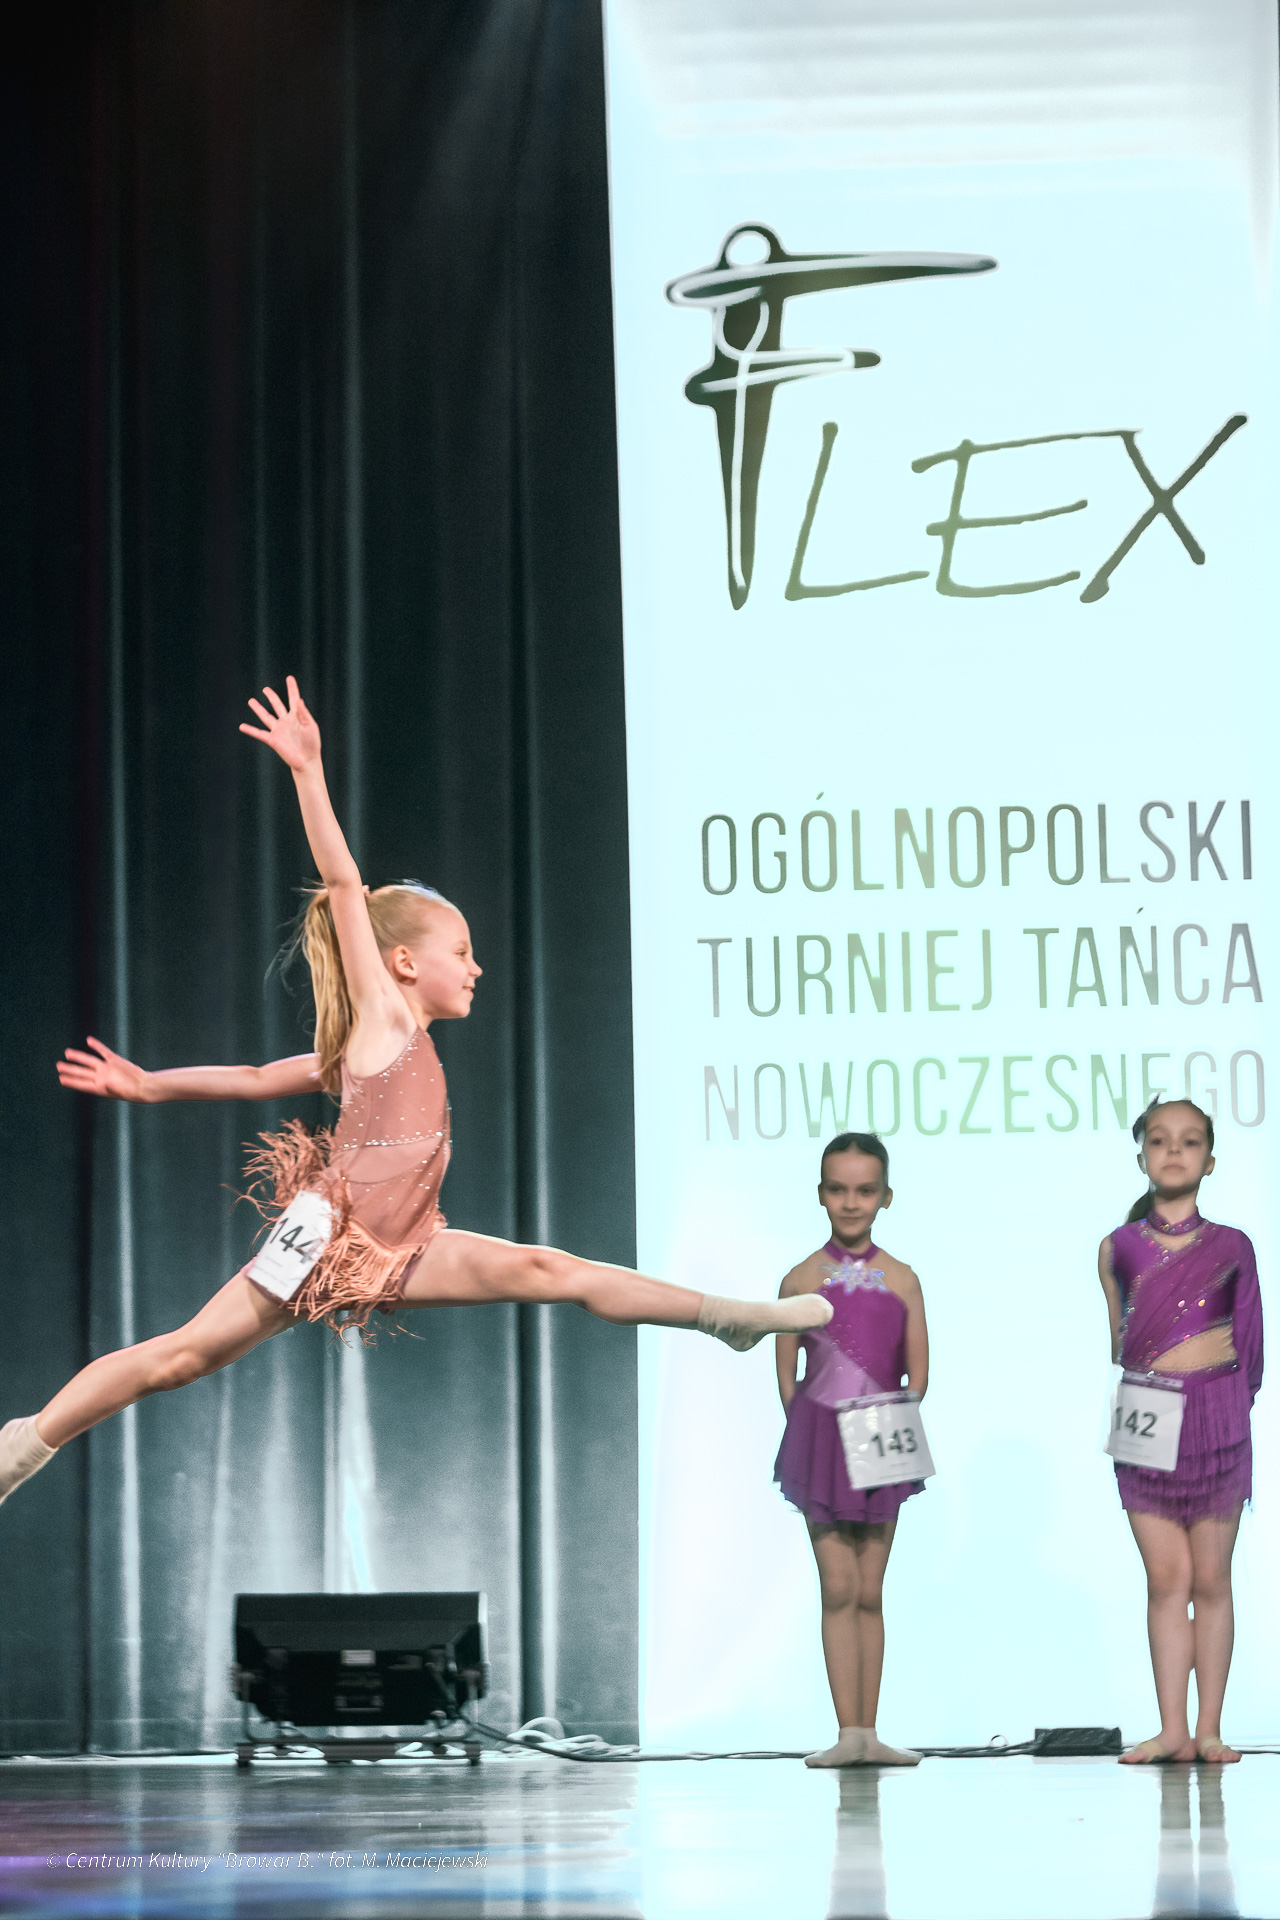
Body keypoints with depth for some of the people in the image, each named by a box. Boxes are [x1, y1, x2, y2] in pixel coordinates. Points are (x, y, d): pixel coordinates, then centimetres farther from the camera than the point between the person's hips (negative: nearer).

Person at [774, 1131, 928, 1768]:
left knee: (870, 1593, 6)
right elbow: (786, 1375, 1)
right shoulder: (803, 1280, 0)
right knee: (839, 1588, -5)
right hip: (821, 1443, -2)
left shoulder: (902, 1281, 4)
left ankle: (868, 1733, 8)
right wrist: (810, 1437, -7)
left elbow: (918, 1375, 5)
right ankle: (849, 1732, -6)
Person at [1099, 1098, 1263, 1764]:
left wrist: (1229, 1407, 1)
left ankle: (1208, 1729, 5)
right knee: (1166, 1578, 0)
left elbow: (1247, 1342, 7)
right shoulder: (1119, 1250, 6)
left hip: (1214, 1416, -1)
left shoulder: (1230, 1247, 3)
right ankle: (1171, 1729, 1)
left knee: (1210, 1579, 2)